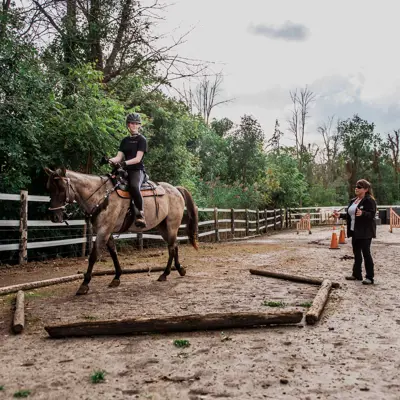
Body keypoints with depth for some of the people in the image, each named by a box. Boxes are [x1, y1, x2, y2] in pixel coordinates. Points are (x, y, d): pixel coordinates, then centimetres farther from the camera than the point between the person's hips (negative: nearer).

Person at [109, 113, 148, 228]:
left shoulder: (142, 139, 2)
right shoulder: (125, 140, 19)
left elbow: (138, 158, -9)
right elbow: (119, 156, 8)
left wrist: (125, 162, -25)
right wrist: (112, 160, -15)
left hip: (137, 170, -6)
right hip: (125, 170, 6)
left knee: (134, 186, -37)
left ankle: (141, 215, -31)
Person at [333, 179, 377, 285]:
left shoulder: (369, 200, -12)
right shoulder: (353, 201, 14)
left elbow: (372, 214, -22)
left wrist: (362, 213, -39)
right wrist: (340, 215, 11)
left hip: (365, 232, -9)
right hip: (355, 231, 9)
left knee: (366, 253, -5)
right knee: (356, 253, 15)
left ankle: (369, 277, 3)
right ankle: (356, 274, 25)